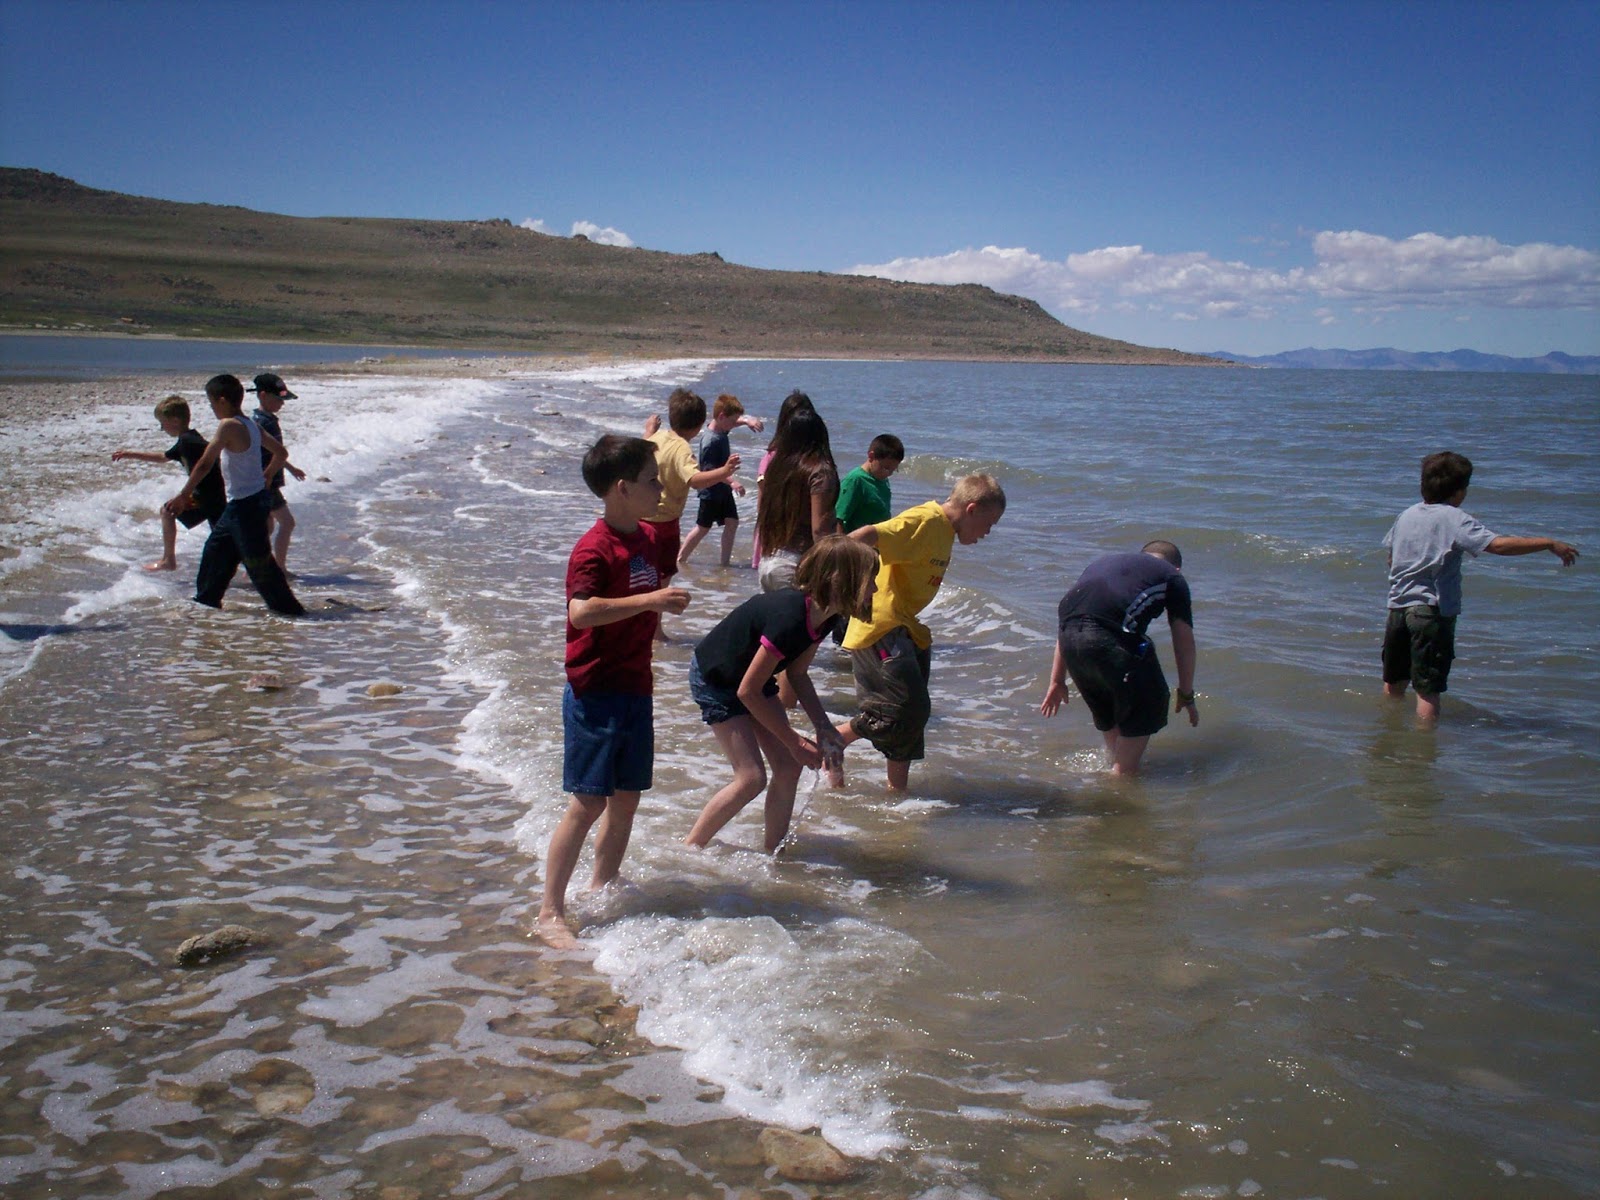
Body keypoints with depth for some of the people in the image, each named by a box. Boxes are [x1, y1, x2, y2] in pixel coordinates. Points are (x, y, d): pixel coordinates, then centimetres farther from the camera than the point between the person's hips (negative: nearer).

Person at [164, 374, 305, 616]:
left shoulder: (228, 426, -18)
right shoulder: (251, 425, 8)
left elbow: (205, 464, -20)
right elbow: (281, 453, 17)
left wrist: (183, 496, -12)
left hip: (244, 506, -10)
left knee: (259, 562, -3)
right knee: (216, 551, 21)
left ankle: (291, 611, 2)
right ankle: (206, 601, 33)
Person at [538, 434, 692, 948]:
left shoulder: (647, 538, 11)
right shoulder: (594, 548, -16)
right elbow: (581, 612, -33)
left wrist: (666, 600, 13)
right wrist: (649, 600, -30)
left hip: (635, 690, 8)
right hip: (595, 694, -8)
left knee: (627, 798, 13)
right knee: (588, 803, -6)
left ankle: (602, 891, 28)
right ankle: (550, 912, 2)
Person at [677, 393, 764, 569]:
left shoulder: (722, 430, 2)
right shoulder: (711, 441, -25)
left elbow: (737, 420, 21)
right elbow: (709, 469, -27)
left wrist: (747, 421, -2)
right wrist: (732, 481, -34)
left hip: (724, 490, 8)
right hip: (711, 493, -8)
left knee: (732, 523, 5)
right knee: (703, 528, 1)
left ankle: (725, 561, 13)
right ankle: (679, 560, 15)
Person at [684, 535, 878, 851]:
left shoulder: (825, 616, -11)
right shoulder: (789, 619, -37)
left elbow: (797, 674, 4)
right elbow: (748, 692, -28)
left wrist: (824, 728, -6)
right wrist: (795, 742, -19)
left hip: (751, 675, 8)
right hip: (714, 680, -8)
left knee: (789, 768, 1)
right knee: (751, 778, -12)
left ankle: (773, 853, 13)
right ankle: (688, 849, 3)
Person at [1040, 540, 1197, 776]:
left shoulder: (1104, 560, 36)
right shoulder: (1172, 577, 23)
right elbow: (1184, 642, 20)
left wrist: (1057, 680, 36)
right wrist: (1186, 695, 31)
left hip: (1070, 640, 6)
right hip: (1113, 638, -6)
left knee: (1106, 708, 28)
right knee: (1147, 703, 16)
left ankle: (1115, 763, 41)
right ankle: (1123, 774, 18)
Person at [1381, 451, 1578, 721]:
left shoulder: (1406, 515, 8)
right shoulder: (1455, 519, -13)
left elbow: (1391, 556, 20)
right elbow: (1498, 544, -24)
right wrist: (1550, 544, -18)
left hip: (1397, 607, 7)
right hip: (1433, 613, -7)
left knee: (1394, 682, 21)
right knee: (1428, 689, -5)